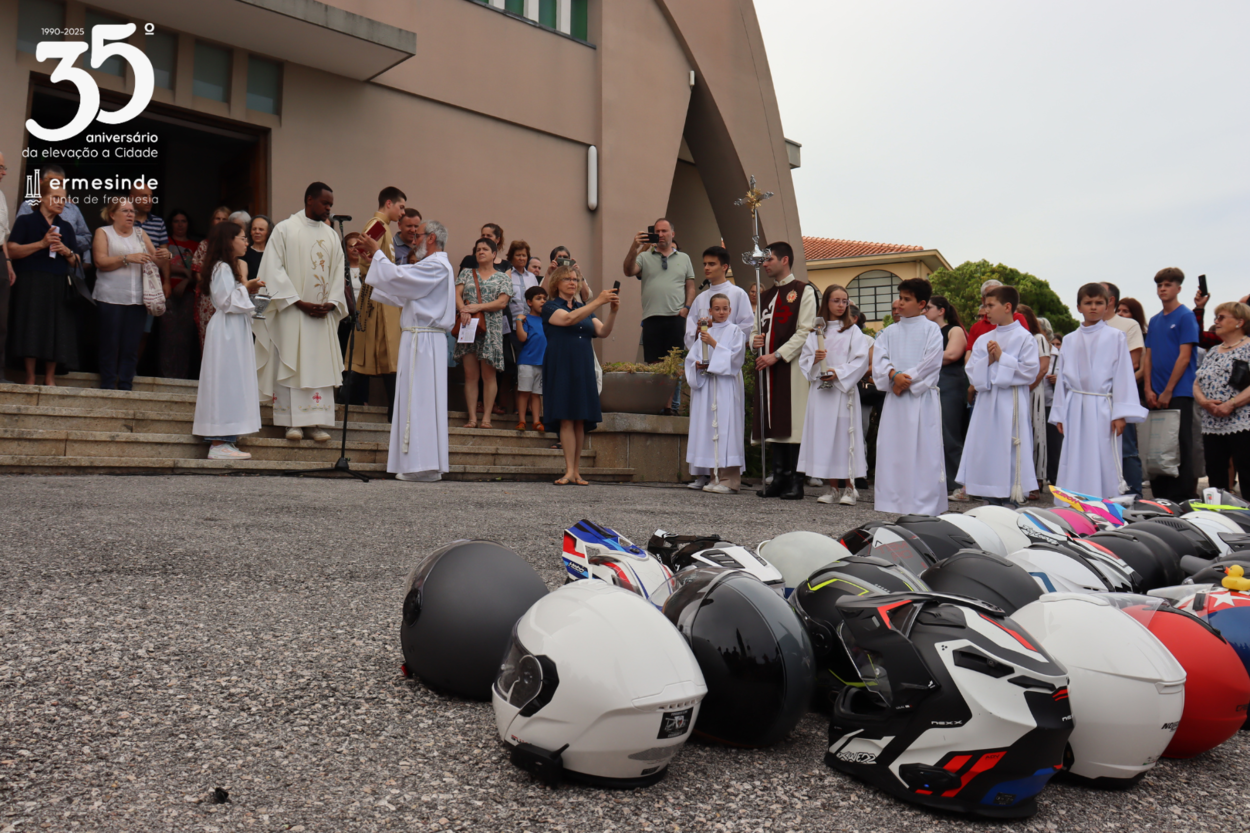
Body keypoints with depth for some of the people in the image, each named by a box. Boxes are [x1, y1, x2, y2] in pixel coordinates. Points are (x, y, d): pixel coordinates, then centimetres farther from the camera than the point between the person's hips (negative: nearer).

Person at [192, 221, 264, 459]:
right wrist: (246, 286, -10)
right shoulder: (222, 268, -12)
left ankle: (224, 441, 11)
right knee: (226, 384, -10)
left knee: (233, 384, 8)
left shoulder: (231, 267, 20)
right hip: (227, 332, -10)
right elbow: (226, 302, -19)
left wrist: (248, 288, 8)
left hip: (235, 332, 10)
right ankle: (219, 443, -8)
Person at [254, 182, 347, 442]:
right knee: (290, 364, -3)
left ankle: (318, 422, 3)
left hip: (322, 314, 4)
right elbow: (275, 270, -5)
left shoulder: (331, 235, 14)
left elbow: (338, 272, 12)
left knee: (321, 366, 1)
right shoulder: (284, 229, 1)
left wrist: (331, 303, -5)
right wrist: (299, 302, -13)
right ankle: (292, 421, 2)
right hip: (291, 311, -4)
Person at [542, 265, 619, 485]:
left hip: (584, 369, 5)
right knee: (566, 419, -10)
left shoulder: (584, 308, 20)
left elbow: (603, 332, 8)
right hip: (561, 367, -5)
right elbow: (569, 319, -17)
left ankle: (576, 470, 4)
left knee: (581, 420, 0)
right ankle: (570, 471, -9)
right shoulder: (551, 307, 3)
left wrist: (613, 311, -9)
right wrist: (598, 302, -21)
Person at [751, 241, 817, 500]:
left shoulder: (804, 291, 0)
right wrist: (754, 340, 0)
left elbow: (805, 331, -9)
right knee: (774, 422, 6)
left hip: (791, 365, -6)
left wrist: (777, 355, -15)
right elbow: (756, 326, 24)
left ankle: (795, 482, -3)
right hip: (767, 365, 7)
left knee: (793, 423, -7)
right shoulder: (766, 295, 20)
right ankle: (779, 478, 11)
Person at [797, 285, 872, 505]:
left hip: (843, 389, -3)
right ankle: (833, 488, 11)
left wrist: (839, 373, -13)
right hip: (819, 389, 3)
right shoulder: (816, 330, 11)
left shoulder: (853, 330, 3)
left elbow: (861, 359, -4)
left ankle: (849, 488, 4)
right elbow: (804, 359, 10)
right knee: (823, 435, 3)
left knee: (844, 434, -4)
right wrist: (814, 359, -11)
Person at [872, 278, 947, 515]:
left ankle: (924, 502, -2)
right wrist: (894, 375, -16)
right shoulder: (890, 331, 14)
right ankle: (892, 498, 10)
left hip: (922, 397, -4)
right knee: (891, 448, 3)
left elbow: (931, 364, -8)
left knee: (923, 449, -5)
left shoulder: (931, 329, 2)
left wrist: (906, 381, -12)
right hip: (895, 398, 4)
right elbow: (879, 359, 2)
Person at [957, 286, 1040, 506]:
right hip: (986, 403, 6)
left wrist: (1002, 358, -10)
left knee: (1009, 454, -6)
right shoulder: (983, 339, 14)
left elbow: (1030, 372, -11)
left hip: (1011, 403, -6)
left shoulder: (1024, 338, -2)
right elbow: (972, 373, 8)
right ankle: (992, 506, 16)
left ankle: (1012, 503, 2)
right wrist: (988, 360, -9)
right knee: (985, 451, 7)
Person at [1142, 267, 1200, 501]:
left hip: (1179, 393, -6)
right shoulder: (1155, 320, 14)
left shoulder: (1186, 316, -4)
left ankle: (1181, 499, 2)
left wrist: (1167, 392, -13)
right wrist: (1149, 390, 0)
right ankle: (1159, 497, 16)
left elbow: (1184, 356, -10)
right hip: (1156, 396, 6)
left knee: (1180, 448, -3)